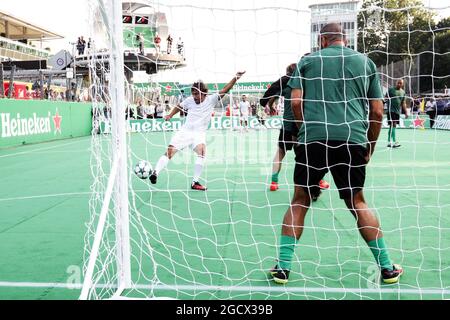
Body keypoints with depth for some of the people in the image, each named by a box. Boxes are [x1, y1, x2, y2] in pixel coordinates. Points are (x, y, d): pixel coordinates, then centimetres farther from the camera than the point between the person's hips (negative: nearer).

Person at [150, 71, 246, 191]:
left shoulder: (211, 99, -4)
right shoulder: (190, 100, 2)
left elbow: (224, 90, -13)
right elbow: (179, 106, 22)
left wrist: (235, 78, -22)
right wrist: (170, 115, 12)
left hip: (199, 133, -2)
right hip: (185, 131, 2)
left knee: (202, 151, -27)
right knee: (169, 152, -12)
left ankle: (195, 183, -20)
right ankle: (155, 173, -8)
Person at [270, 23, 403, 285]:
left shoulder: (308, 61, 11)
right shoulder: (366, 62, 16)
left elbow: (296, 102, 2)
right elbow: (377, 111, 12)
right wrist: (370, 148, 20)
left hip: (313, 139, -1)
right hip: (353, 141, 2)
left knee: (300, 202, 10)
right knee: (357, 202, 15)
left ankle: (283, 267, 9)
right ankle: (387, 268, 20)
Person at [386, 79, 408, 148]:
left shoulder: (403, 92, 13)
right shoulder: (391, 89, -2)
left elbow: (403, 103, 15)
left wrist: (406, 112, 9)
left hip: (397, 111, 5)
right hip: (391, 110, -5)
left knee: (392, 126, 9)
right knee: (393, 125, -14)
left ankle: (389, 142, 16)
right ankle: (394, 141, -16)